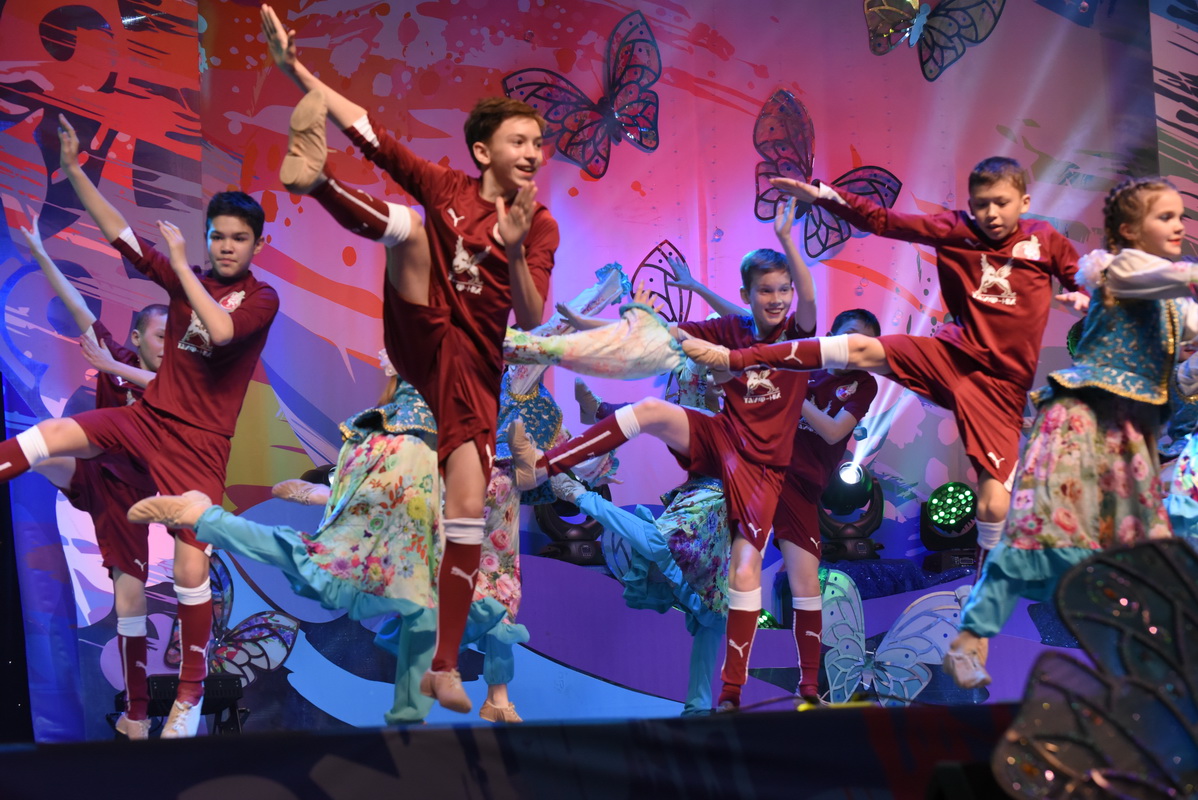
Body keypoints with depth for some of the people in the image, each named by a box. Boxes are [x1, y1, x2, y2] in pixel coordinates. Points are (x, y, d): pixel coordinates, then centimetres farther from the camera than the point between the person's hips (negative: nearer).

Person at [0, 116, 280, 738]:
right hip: (146, 418, 4)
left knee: (191, 569, -6)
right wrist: (73, 168, -1)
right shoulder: (184, 280, 8)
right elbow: (116, 231, 6)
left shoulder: (262, 299, -5)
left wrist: (181, 265, -18)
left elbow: (221, 331, -26)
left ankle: (192, 694, 10)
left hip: (199, 445, -4)